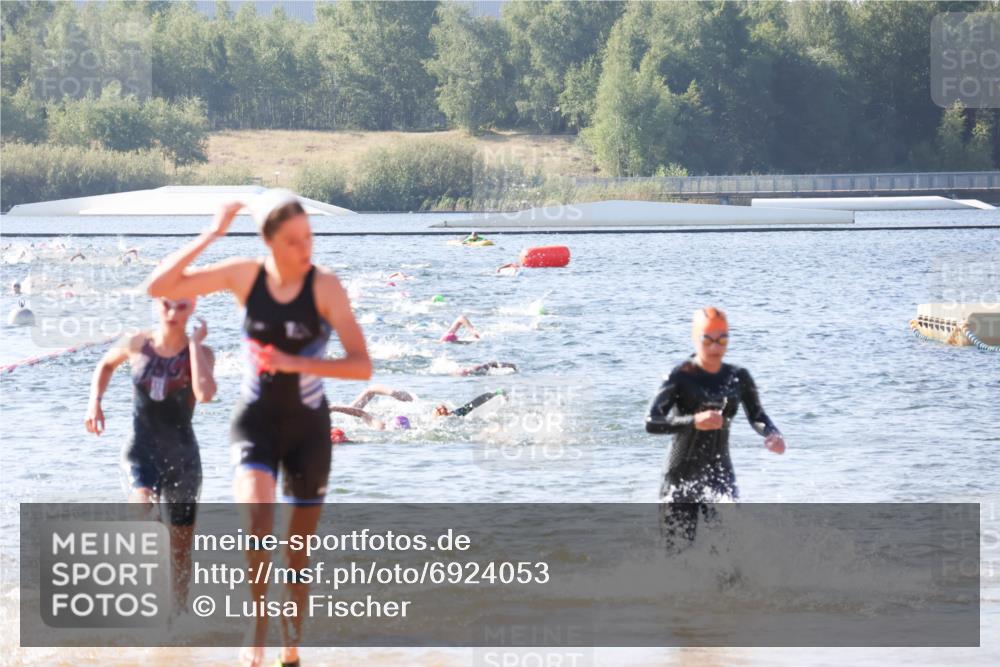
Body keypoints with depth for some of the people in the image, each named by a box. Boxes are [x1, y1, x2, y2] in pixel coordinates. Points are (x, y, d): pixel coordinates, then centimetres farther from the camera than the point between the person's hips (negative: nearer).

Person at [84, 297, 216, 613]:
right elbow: (106, 364, 21)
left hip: (182, 456, 0)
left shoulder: (200, 352, -6)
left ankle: (179, 613, 25)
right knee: (143, 506, -32)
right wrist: (95, 401, 6)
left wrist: (194, 343, -20)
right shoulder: (137, 345, -2)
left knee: (181, 545, 9)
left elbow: (205, 394, -27)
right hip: (141, 452, 0)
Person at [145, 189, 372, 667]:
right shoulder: (244, 275, -9)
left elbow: (361, 367, -19)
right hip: (256, 421, 0)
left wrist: (294, 362, -29)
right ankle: (258, 622, -16)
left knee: (298, 555, 9)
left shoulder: (325, 287, -15)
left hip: (308, 426, 0)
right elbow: (158, 288, -12)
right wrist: (211, 235, -17)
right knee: (256, 514, -29)